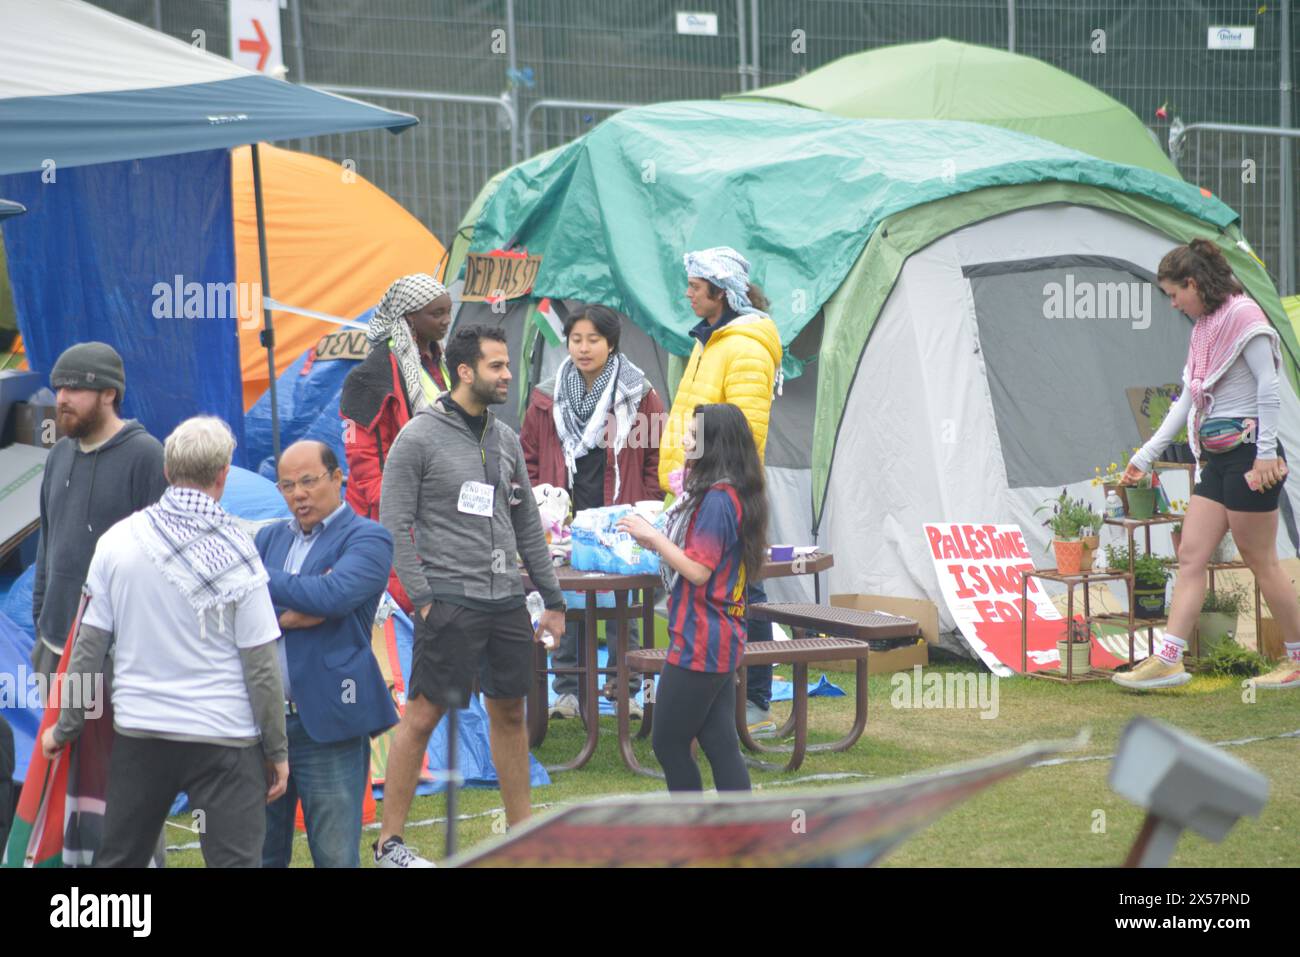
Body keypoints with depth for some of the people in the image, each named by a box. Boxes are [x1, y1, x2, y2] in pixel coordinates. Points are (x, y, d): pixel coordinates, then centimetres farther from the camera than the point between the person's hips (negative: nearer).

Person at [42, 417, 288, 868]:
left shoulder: (117, 541, -2)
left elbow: (89, 647, 2)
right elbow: (260, 665, -8)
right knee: (235, 859, -2)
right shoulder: (236, 555, -9)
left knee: (119, 858, 14)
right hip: (223, 738, -3)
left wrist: (65, 727, 13)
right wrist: (277, 750, 2)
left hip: (138, 732, 3)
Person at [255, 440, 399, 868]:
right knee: (260, 853, 11)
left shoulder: (368, 539, -2)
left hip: (327, 722, -6)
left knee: (335, 855, -3)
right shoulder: (270, 538, 16)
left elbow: (333, 595, -20)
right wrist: (290, 615, -13)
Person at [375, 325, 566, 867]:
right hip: (450, 600, -7)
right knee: (422, 716, -5)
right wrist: (422, 597, -14)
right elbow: (396, 526, -8)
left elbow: (527, 525, 19)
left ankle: (521, 832, 20)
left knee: (510, 711, 11)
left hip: (506, 599, 7)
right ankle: (389, 842, 1)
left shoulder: (506, 440, 14)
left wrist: (553, 598, 17)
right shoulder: (419, 437, -6)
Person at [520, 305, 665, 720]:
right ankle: (568, 690, 10)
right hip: (562, 523, 1)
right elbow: (528, 458, 11)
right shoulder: (547, 398, 5)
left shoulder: (639, 395, 1)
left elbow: (657, 458, 5)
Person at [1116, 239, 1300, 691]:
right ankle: (1167, 659, -2)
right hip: (1216, 459, 9)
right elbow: (1186, 401, 19)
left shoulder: (1243, 315, -10)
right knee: (1190, 556, 2)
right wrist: (1144, 457, 17)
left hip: (1248, 454, -9)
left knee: (1261, 561, -1)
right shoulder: (1205, 329, 16)